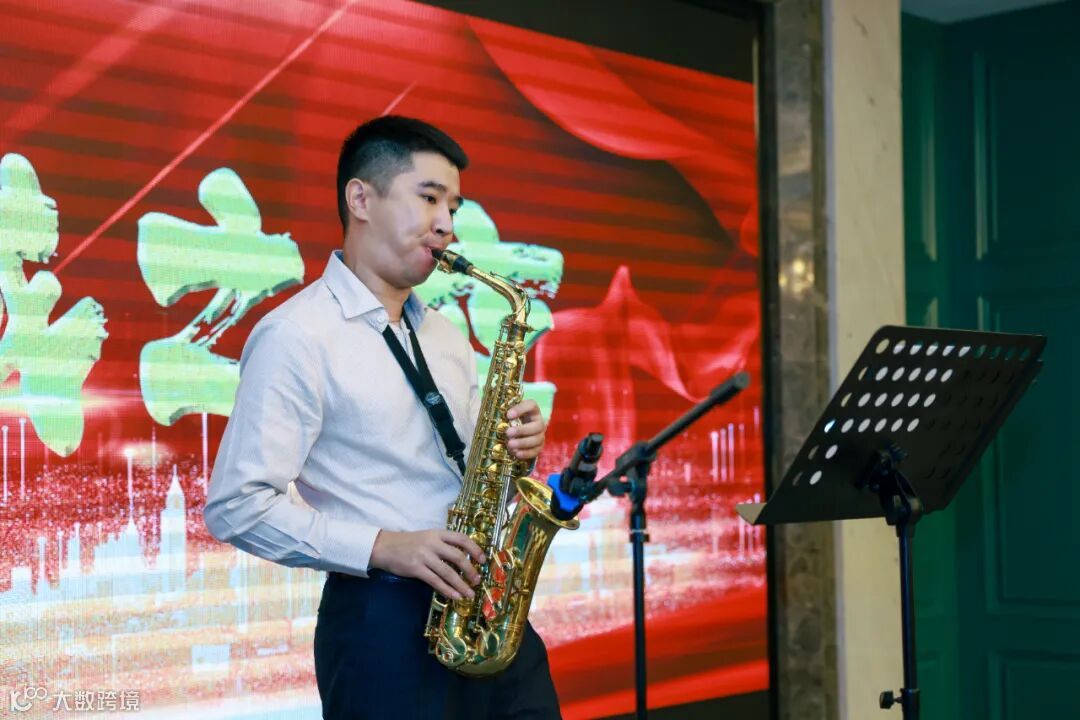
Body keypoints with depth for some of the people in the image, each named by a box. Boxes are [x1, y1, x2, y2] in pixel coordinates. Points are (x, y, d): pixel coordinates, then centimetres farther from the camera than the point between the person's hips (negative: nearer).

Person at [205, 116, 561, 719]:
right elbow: (237, 505, -14)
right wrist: (383, 547, -21)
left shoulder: (444, 335, 15)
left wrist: (513, 449, -1)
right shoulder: (295, 336, -10)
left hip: (490, 612, 7)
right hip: (385, 623, -7)